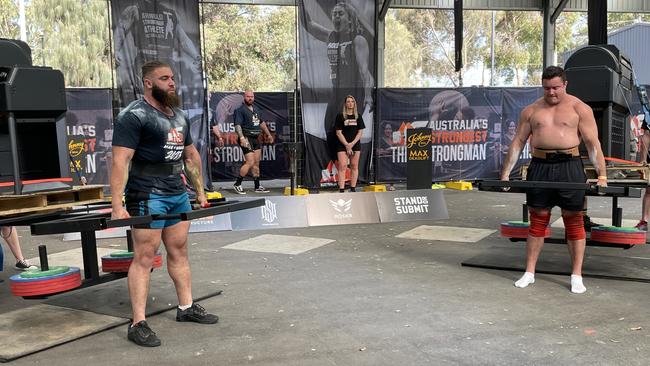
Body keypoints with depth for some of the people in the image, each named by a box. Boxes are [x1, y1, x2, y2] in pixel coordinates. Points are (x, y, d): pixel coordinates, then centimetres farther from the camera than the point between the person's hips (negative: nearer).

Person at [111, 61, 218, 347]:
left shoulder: (179, 116, 14)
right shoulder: (134, 116, -10)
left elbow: (191, 155, 22)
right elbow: (120, 161, -18)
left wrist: (200, 191, 20)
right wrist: (117, 205, -25)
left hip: (178, 194, 8)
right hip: (147, 195, -8)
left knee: (179, 252, 14)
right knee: (144, 257, -5)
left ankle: (186, 308, 26)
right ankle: (138, 324, 0)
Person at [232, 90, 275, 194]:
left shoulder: (256, 109, 17)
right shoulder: (240, 110, -8)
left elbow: (261, 123, 30)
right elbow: (237, 125, -18)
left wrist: (268, 134, 33)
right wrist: (242, 138, -31)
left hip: (256, 139, 8)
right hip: (247, 139, -8)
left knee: (256, 163, 10)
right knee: (250, 162, -15)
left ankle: (257, 187, 17)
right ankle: (237, 184, -4)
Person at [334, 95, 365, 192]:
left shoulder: (358, 116, 7)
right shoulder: (340, 116, -1)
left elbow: (360, 132, 4)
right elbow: (338, 132, -5)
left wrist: (352, 143, -8)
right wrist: (346, 145, -11)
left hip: (355, 145, 3)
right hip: (342, 145, -3)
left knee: (354, 166, 6)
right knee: (342, 166, -8)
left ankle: (353, 189, 13)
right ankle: (341, 190, -8)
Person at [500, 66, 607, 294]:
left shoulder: (579, 108, 2)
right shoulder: (531, 110, 9)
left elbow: (593, 143, -3)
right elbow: (518, 142, 10)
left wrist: (602, 175, -11)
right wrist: (505, 174, 5)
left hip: (569, 166, -2)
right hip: (540, 166, 2)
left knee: (574, 220, 3)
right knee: (537, 219, 7)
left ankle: (576, 275, 11)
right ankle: (529, 273, 14)